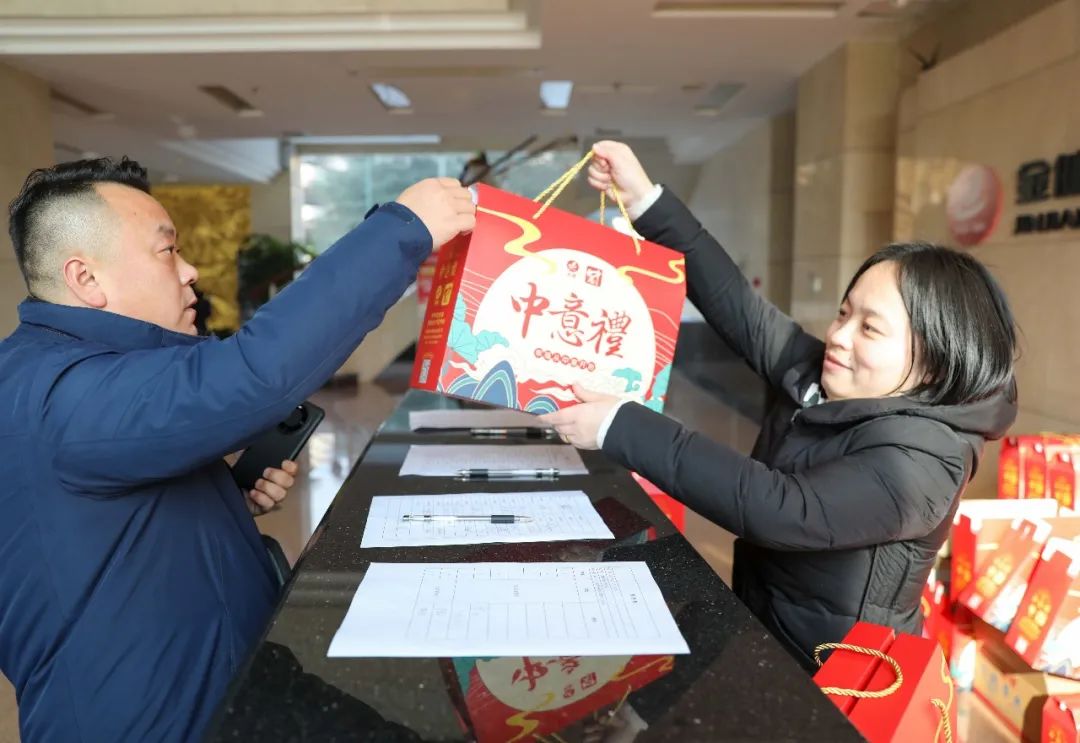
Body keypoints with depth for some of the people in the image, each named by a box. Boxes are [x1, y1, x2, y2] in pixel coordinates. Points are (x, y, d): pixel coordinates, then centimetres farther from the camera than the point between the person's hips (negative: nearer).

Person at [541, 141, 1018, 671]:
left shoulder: (919, 461, -24)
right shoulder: (815, 378, -3)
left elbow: (777, 511, -35)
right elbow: (736, 305, -4)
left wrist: (621, 428, -35)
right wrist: (643, 198, -10)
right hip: (758, 633, 6)